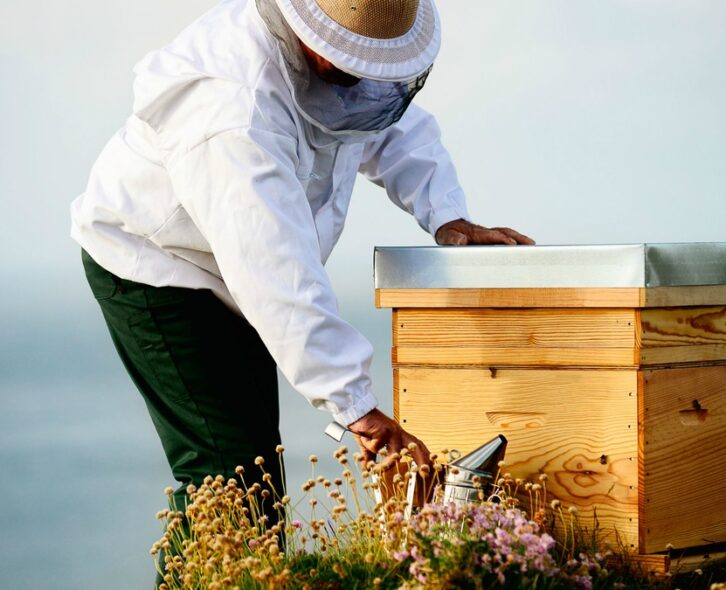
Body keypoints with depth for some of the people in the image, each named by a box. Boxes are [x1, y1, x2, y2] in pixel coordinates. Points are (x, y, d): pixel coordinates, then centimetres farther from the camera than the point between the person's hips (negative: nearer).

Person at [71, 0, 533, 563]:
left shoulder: (338, 48, -11)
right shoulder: (235, 106, -39)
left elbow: (395, 126, 9)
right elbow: (279, 277, -41)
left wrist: (447, 215, -9)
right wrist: (356, 405, -41)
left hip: (234, 273, 9)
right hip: (155, 271, -9)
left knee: (258, 451, 13)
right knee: (228, 463, -14)